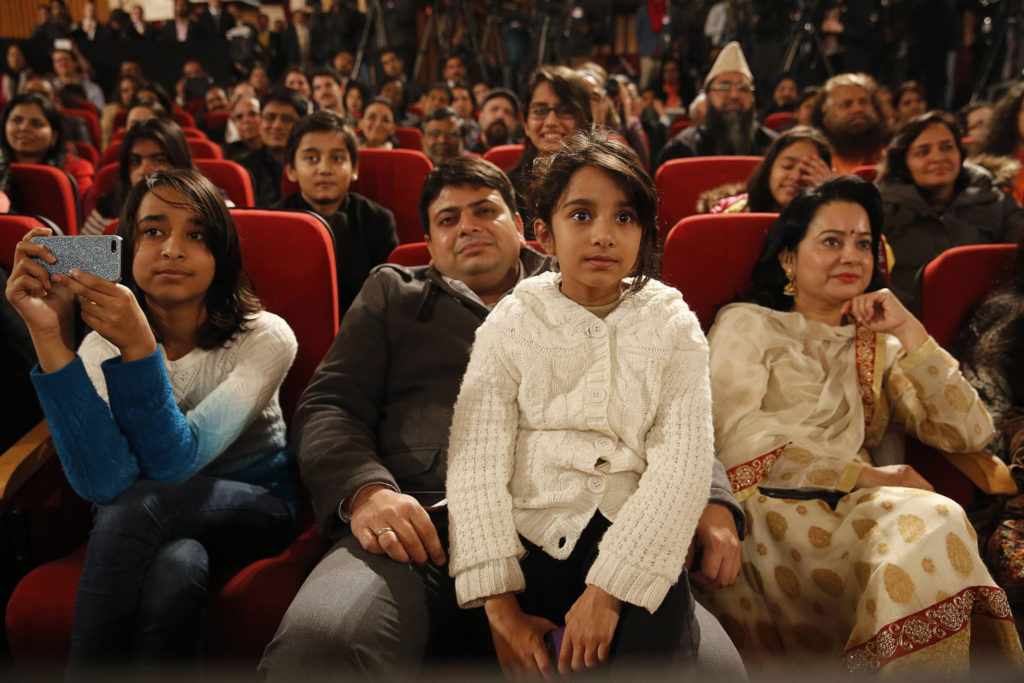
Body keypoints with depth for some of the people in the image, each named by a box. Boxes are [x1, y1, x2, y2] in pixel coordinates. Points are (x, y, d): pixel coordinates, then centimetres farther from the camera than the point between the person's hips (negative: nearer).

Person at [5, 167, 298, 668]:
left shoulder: (264, 338, -14)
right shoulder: (101, 347, -7)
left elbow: (174, 463, -24)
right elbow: (102, 483, -25)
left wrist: (139, 347, -38)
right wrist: (50, 336, -30)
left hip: (255, 508, -1)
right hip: (158, 528, 2)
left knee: (140, 504, -32)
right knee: (173, 571, -35)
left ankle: (88, 668, -14)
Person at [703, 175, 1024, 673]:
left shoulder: (880, 346, 25)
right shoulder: (747, 324, 14)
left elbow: (969, 435, 13)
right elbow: (733, 432, -4)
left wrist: (908, 330, 6)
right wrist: (863, 474, -10)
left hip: (854, 515, 4)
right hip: (774, 509, -3)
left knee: (934, 521, -31)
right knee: (931, 525, -31)